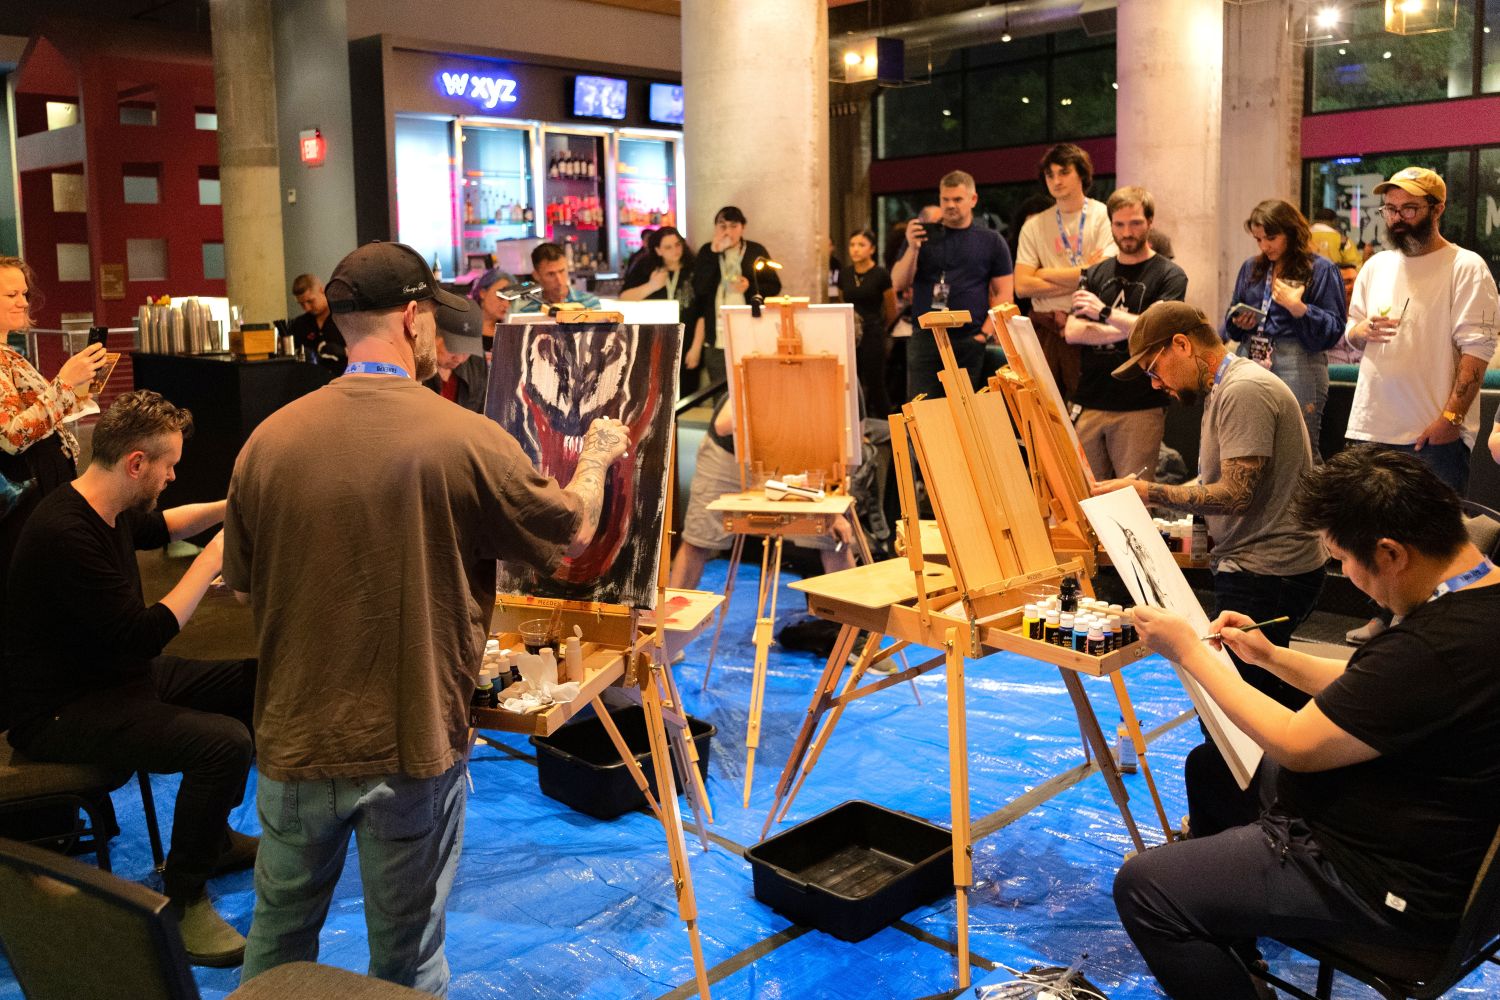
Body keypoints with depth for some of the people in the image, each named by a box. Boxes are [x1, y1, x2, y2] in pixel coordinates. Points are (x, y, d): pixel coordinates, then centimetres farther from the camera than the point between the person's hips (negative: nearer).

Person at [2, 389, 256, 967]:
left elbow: (158, 526, 29)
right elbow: (144, 636, -28)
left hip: (112, 674, 11)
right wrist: (212, 557, -21)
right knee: (223, 742, -28)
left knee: (252, 683, 8)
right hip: (60, 712, -11)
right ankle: (183, 898, -7)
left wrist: (225, 509, 14)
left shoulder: (105, 509, 3)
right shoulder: (67, 535, -28)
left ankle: (208, 836, 25)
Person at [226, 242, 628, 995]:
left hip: (294, 744, 3)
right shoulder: (466, 439, -16)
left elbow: (243, 586, 6)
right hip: (413, 748, -3)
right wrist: (595, 459, 21)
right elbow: (572, 533, 1)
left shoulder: (270, 439, -8)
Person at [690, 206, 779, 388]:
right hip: (716, 339, 2)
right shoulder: (707, 252, 9)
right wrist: (714, 253, -10)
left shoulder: (756, 251, 5)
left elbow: (775, 286, 6)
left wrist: (751, 287, -13)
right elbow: (699, 289, -4)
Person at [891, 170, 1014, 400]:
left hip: (969, 341, -1)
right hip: (925, 336, 1)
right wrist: (912, 248, -10)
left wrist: (986, 332, -6)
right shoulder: (922, 235, 11)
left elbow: (1003, 293, 5)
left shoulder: (991, 241, 8)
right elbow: (899, 284, 6)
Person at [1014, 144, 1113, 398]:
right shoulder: (1034, 226, 11)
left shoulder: (1103, 217, 1)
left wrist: (1045, 274, 0)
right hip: (1045, 331, 3)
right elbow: (1022, 286, 1)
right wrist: (1082, 276, -5)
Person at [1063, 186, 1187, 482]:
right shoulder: (1096, 274, 15)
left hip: (1140, 407, -3)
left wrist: (1106, 313, -17)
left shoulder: (1169, 276, 3)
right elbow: (1072, 332, 4)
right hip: (1089, 402, 4)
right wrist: (1125, 330, -6)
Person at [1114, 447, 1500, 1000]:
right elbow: (1367, 694, 16)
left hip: (1391, 891, -11)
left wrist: (1190, 652, -13)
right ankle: (1228, 942, 41)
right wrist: (1270, 655, 10)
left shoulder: (1440, 647, -33)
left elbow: (1295, 745, -22)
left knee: (1142, 887, -13)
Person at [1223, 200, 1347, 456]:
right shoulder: (1251, 268, 16)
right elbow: (1231, 321, 22)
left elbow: (1334, 330, -4)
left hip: (1297, 367, -5)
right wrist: (1238, 322, -1)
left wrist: (1298, 308, -17)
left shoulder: (1320, 270, 1)